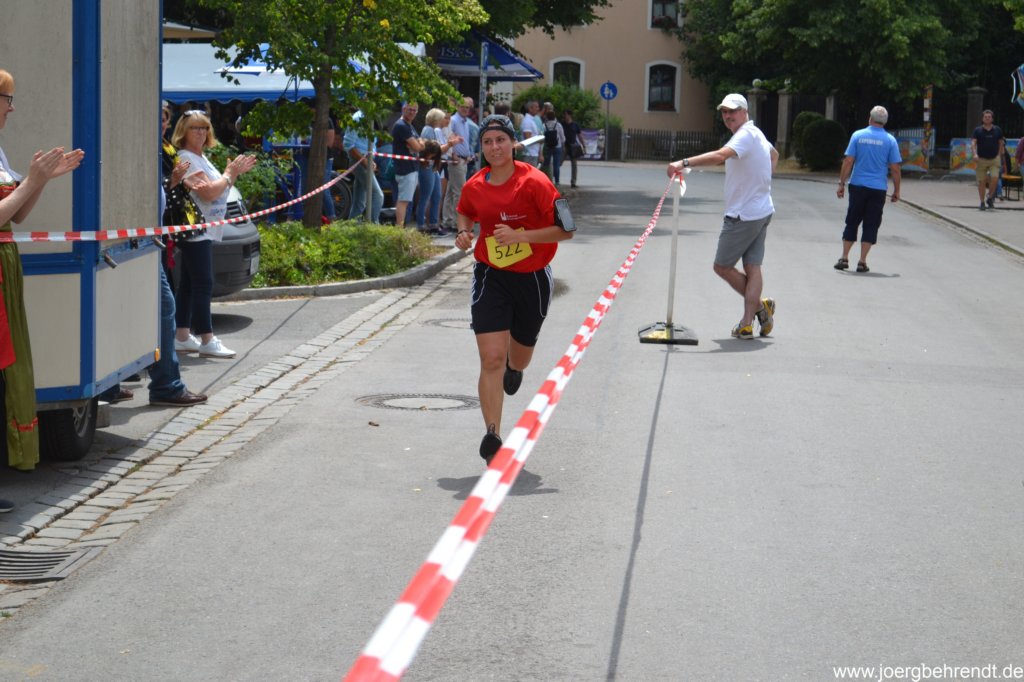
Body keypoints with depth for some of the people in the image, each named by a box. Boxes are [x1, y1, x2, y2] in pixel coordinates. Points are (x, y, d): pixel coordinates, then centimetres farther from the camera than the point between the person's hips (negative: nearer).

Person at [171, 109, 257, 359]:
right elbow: (208, 192, -20)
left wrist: (234, 173, 9)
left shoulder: (201, 158, 18)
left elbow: (219, 188, 22)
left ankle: (182, 337, 16)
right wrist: (230, 173, -8)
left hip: (205, 232, 10)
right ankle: (207, 341, -10)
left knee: (189, 284, 12)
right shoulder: (186, 158, -13)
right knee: (203, 284, -11)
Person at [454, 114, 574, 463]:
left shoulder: (534, 182, -16)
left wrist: (519, 236, -25)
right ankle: (493, 435, -11)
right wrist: (464, 233, -1)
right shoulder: (474, 187, -3)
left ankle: (514, 368, 59)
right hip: (491, 277, 1)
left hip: (532, 278, -1)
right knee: (491, 359, -14)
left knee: (519, 354, 19)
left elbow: (565, 229, -17)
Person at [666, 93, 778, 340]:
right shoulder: (756, 133, 14)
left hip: (743, 215, -10)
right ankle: (746, 324, 2)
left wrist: (685, 162, -45)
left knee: (722, 266, 2)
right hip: (762, 211, 10)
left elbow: (720, 156, -37)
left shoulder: (746, 135, -18)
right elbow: (774, 154, 36)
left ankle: (758, 305, 10)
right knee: (752, 267, 5)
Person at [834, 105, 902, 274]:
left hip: (857, 186, 1)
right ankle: (862, 262, 2)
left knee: (852, 222, 11)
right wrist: (896, 190, 7)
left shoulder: (857, 136, -1)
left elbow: (848, 161, -4)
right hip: (878, 189, -1)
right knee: (871, 225, 5)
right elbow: (895, 168, -2)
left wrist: (842, 184, 2)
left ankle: (844, 258, 10)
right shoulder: (890, 140, -2)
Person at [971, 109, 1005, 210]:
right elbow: (973, 143, -8)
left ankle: (990, 198, 6)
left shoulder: (998, 130, 6)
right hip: (981, 159, -1)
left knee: (995, 178, -14)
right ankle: (982, 202, 13)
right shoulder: (977, 130, 1)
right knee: (982, 181, 2)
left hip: (994, 159, 1)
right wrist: (975, 154, -25)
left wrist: (999, 155, 7)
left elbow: (1001, 143, 15)